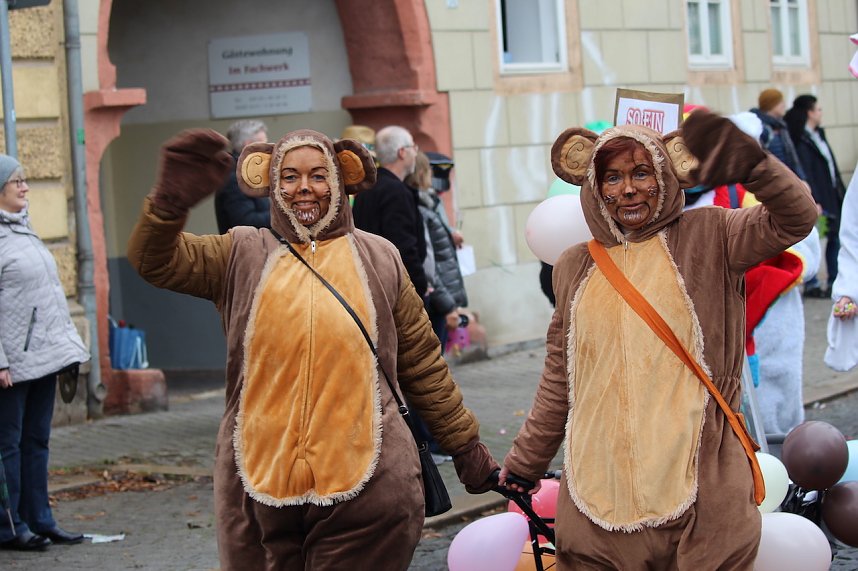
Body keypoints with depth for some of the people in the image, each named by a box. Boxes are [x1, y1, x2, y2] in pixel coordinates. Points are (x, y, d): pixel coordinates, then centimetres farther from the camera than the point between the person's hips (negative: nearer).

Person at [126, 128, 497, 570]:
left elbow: (422, 366, 13)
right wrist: (171, 203, -26)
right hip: (258, 484, 1)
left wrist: (466, 448, 15)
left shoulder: (379, 258, 8)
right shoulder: (243, 255, 7)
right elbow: (154, 261, -6)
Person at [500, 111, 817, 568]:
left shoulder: (705, 240, 2)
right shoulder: (574, 269, 11)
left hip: (698, 486, -3)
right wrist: (525, 462, 22)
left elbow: (795, 219, -13)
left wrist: (752, 165, -28)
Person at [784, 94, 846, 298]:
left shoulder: (817, 135, 15)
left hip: (831, 196, 9)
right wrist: (813, 201, -22)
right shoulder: (801, 140, -14)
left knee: (835, 237, 10)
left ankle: (835, 281, 17)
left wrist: (841, 192, 16)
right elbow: (804, 173, -19)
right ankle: (811, 285, 3)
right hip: (816, 199, -9)